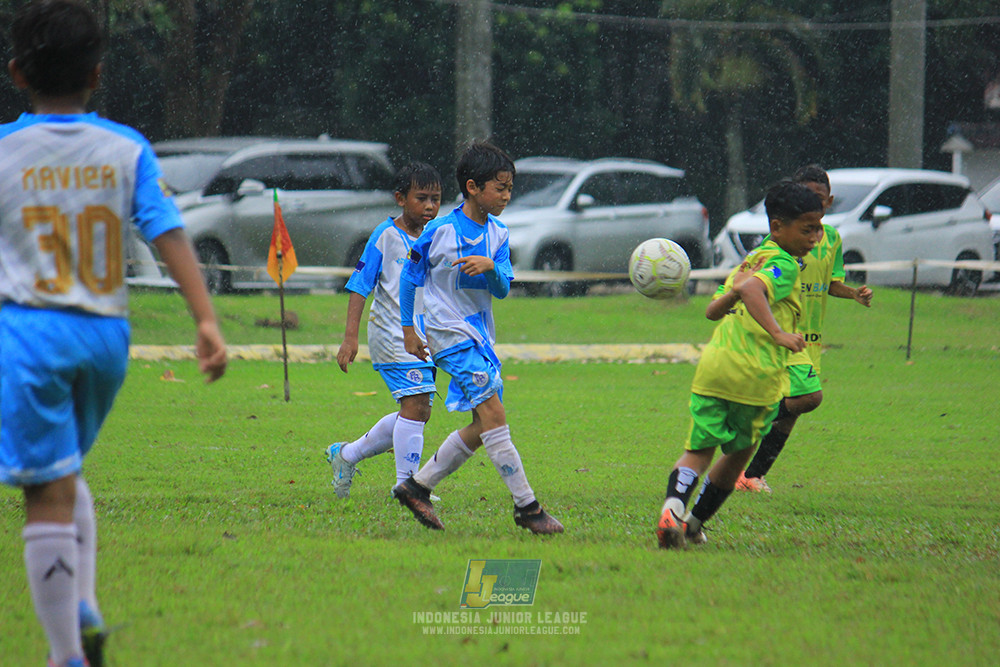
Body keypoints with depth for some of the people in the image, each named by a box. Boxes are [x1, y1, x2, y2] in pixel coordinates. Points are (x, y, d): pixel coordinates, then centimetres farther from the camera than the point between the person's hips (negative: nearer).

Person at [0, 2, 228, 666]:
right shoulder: (127, 149, 2)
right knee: (67, 473, 25)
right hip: (106, 334, 4)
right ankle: (85, 609, 8)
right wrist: (207, 321, -10)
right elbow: (169, 233, -6)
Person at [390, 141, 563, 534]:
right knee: (493, 415, -16)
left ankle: (417, 487, 20)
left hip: (481, 336, 8)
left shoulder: (497, 234, 6)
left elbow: (503, 289, 0)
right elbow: (410, 277, 0)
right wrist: (408, 330, 1)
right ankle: (526, 506, -16)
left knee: (483, 427, 8)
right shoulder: (440, 231, -11)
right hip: (450, 334, -8)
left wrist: (490, 267, -22)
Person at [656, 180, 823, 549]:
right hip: (756, 376, -6)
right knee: (738, 455, 16)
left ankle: (674, 504, -20)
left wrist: (731, 294, 9)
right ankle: (695, 523, 24)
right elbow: (752, 290, -25)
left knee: (699, 450, 9)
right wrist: (778, 334, -31)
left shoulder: (750, 259, 24)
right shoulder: (784, 265, -4)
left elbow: (712, 311, 26)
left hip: (713, 365, 6)